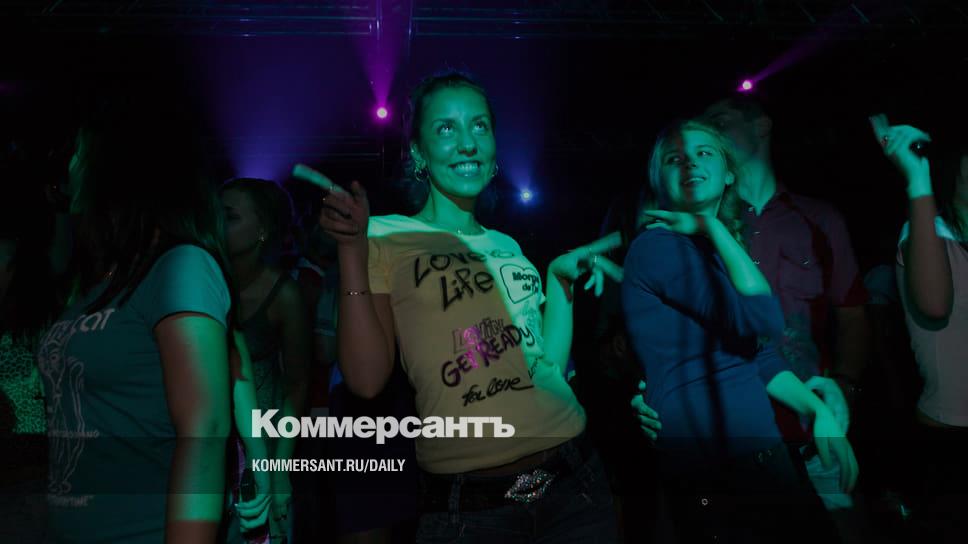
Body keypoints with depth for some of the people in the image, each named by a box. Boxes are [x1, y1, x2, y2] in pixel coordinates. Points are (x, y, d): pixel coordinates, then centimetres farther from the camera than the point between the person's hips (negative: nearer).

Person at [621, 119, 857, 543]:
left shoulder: (716, 249, 15)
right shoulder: (659, 245, -15)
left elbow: (752, 349, 16)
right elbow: (764, 318, -22)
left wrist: (819, 410, 6)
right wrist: (713, 227, -15)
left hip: (755, 438, 9)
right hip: (712, 455, -9)